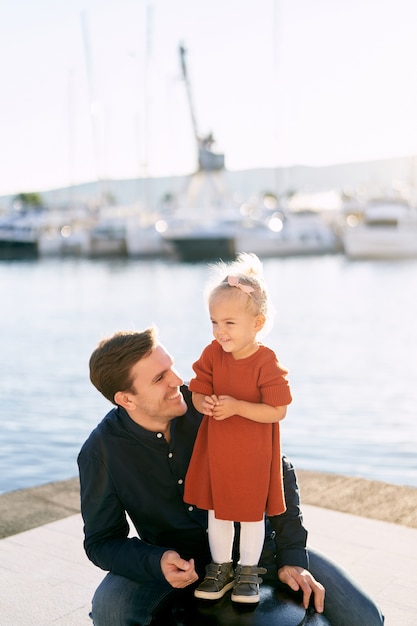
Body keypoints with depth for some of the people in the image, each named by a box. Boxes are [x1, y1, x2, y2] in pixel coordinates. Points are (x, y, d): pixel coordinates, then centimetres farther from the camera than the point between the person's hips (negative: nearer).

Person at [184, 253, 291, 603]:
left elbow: (278, 411, -22)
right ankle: (221, 568, 36)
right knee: (217, 512, 17)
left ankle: (248, 571, 34)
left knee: (251, 514, 15)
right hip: (215, 450, 4)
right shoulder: (212, 354, -8)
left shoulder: (266, 363, -21)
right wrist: (204, 404, -25)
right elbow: (198, 393, -2)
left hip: (253, 455, -4)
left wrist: (237, 407, -30)